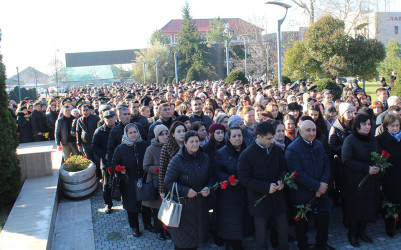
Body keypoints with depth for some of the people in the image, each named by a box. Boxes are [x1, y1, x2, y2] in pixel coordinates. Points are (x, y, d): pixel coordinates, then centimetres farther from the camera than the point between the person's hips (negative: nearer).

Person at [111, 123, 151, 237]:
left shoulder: (145, 145, -3)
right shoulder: (120, 148, -5)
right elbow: (114, 164, 3)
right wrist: (119, 171, -16)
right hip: (129, 184, -1)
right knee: (131, 205, 11)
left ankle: (147, 224, 37)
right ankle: (134, 227, 31)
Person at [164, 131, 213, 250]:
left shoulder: (205, 158, 2)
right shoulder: (177, 160, -13)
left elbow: (210, 177, 12)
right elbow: (168, 182, -12)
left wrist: (208, 188, -8)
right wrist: (185, 191, -20)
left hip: (201, 204, 4)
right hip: (183, 205, -4)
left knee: (198, 233, 16)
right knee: (182, 240, 8)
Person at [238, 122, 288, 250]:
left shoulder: (277, 150, 1)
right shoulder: (246, 155, -11)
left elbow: (283, 168, 13)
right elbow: (244, 179, -13)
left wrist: (281, 181, -9)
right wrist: (267, 187, -20)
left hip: (278, 198, 3)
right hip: (259, 200, -3)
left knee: (284, 231, 13)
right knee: (261, 236, 10)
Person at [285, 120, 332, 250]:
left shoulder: (319, 145, 7)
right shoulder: (292, 149, -16)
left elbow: (326, 165, 7)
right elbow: (297, 173, -21)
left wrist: (323, 183, -10)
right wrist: (317, 186, -20)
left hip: (320, 192, 6)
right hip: (302, 195, -5)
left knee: (323, 219, 14)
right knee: (302, 224, 10)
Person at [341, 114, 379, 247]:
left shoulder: (373, 140, 9)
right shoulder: (350, 140, -11)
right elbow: (346, 160, -17)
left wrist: (377, 167, -5)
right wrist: (366, 168, -21)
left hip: (371, 180, 6)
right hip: (355, 180, -5)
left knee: (368, 207, 9)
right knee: (355, 207, 3)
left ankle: (362, 231, 27)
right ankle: (353, 234, 20)